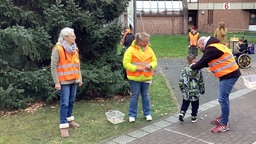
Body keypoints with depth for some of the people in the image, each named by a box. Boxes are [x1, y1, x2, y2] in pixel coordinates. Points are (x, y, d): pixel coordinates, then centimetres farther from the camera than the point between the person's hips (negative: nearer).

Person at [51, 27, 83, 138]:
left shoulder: (74, 49, 9)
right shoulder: (58, 49, -14)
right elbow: (53, 67, -13)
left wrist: (80, 78, 14)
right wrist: (56, 82, -15)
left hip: (74, 80, 7)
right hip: (64, 81, -7)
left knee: (71, 101, 15)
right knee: (64, 103, -5)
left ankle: (69, 119, 30)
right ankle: (63, 125, 3)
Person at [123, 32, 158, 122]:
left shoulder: (149, 50, 7)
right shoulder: (131, 50, -8)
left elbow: (154, 61, 11)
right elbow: (125, 63, -11)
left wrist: (150, 65, -12)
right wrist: (136, 68, -22)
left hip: (146, 77, 4)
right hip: (134, 77, -4)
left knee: (145, 95, 13)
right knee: (134, 96, 3)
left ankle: (147, 113, 26)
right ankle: (132, 115, 15)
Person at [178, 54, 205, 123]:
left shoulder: (184, 70, -10)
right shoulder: (198, 70, -9)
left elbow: (181, 82, -6)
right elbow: (201, 82, -2)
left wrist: (183, 89, 10)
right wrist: (202, 89, 12)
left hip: (186, 92, 1)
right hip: (195, 93, 0)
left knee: (185, 104, 17)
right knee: (195, 105, 14)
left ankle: (182, 113, 2)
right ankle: (194, 117, 22)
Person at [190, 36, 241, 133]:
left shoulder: (211, 49, -18)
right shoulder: (214, 46, 16)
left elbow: (202, 62, -13)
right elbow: (207, 62, 21)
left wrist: (193, 67, 4)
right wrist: (196, 65, 11)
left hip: (229, 75, -11)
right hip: (229, 74, 11)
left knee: (223, 99, -7)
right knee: (223, 98, 19)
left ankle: (224, 124, 0)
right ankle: (223, 117, 32)